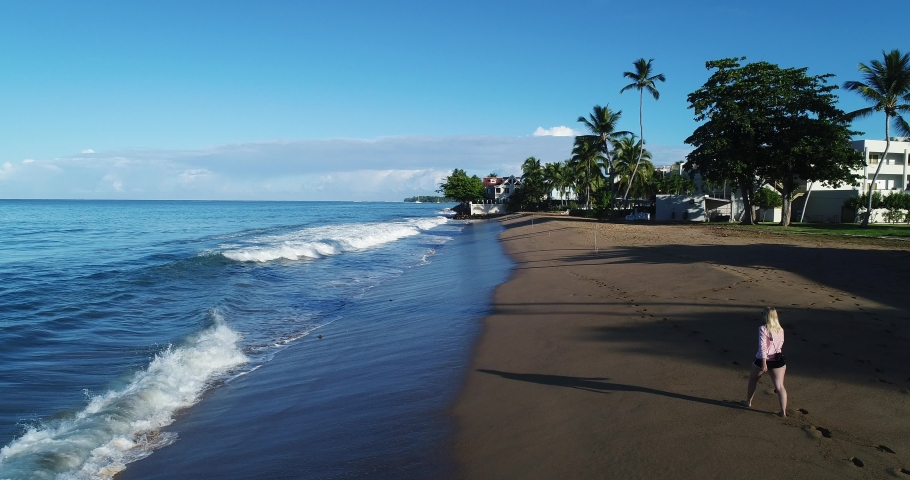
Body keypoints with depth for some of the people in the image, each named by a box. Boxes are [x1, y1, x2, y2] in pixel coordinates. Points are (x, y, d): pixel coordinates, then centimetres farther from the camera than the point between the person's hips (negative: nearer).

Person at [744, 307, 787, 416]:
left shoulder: (763, 329, -12)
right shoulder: (780, 330, 6)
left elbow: (762, 346, -19)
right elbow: (781, 345, 16)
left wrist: (764, 363, -21)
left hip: (763, 359, -3)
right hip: (778, 360, 3)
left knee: (753, 379, 21)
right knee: (780, 386, 0)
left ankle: (748, 401, 34)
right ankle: (783, 411, -9)